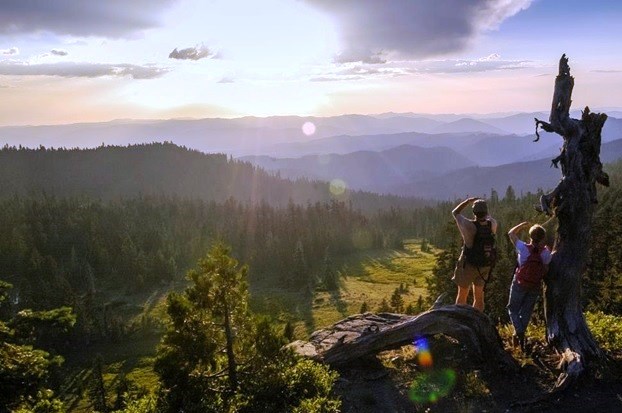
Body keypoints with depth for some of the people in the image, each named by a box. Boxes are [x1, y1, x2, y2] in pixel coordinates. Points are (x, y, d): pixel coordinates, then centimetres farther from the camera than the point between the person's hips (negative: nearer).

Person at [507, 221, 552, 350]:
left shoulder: (524, 248, -19)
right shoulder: (546, 253, -14)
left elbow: (511, 233, -8)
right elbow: (546, 271, -5)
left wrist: (523, 224, 5)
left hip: (520, 284, -2)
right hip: (535, 286, 2)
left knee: (513, 308, 13)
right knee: (526, 311, 17)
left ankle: (518, 330, -7)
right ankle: (521, 335, 21)